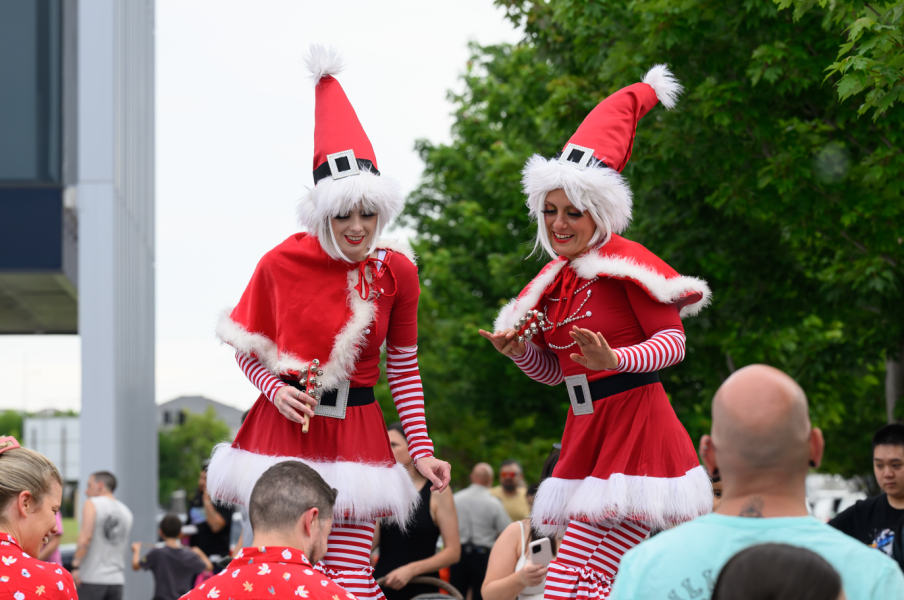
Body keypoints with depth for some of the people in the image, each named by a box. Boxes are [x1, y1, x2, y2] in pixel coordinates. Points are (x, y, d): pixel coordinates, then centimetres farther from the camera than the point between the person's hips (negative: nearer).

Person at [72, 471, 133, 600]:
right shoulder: (126, 511, 16)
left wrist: (75, 565, -17)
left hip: (92, 578, -6)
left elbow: (85, 537, -16)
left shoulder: (92, 504, -4)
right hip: (117, 579, 6)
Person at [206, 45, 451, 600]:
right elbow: (248, 348, 9)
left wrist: (422, 450, 2)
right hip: (285, 429, -1)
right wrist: (275, 390, -10)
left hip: (356, 434, 1)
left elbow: (404, 368, 7)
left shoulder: (396, 271, -1)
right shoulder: (282, 263, -5)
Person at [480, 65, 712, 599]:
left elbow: (673, 342, -12)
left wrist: (614, 360, -28)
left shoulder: (625, 264, -9)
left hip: (635, 431, -8)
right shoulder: (555, 279, 15)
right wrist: (518, 349, 0)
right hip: (586, 438, 8)